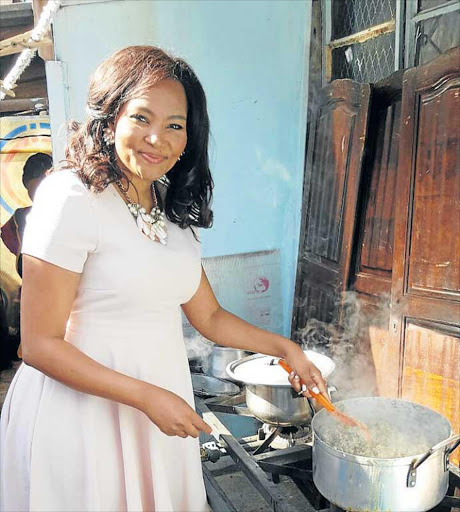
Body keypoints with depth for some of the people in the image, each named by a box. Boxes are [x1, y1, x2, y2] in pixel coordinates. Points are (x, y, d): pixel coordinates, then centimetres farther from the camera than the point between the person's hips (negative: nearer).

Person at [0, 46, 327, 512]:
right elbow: (40, 345, -17)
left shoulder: (174, 210, 6)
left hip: (161, 398, 7)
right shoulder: (70, 198, -17)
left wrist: (285, 347, 8)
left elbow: (209, 317, 12)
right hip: (82, 407, -6)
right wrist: (148, 397, -17)